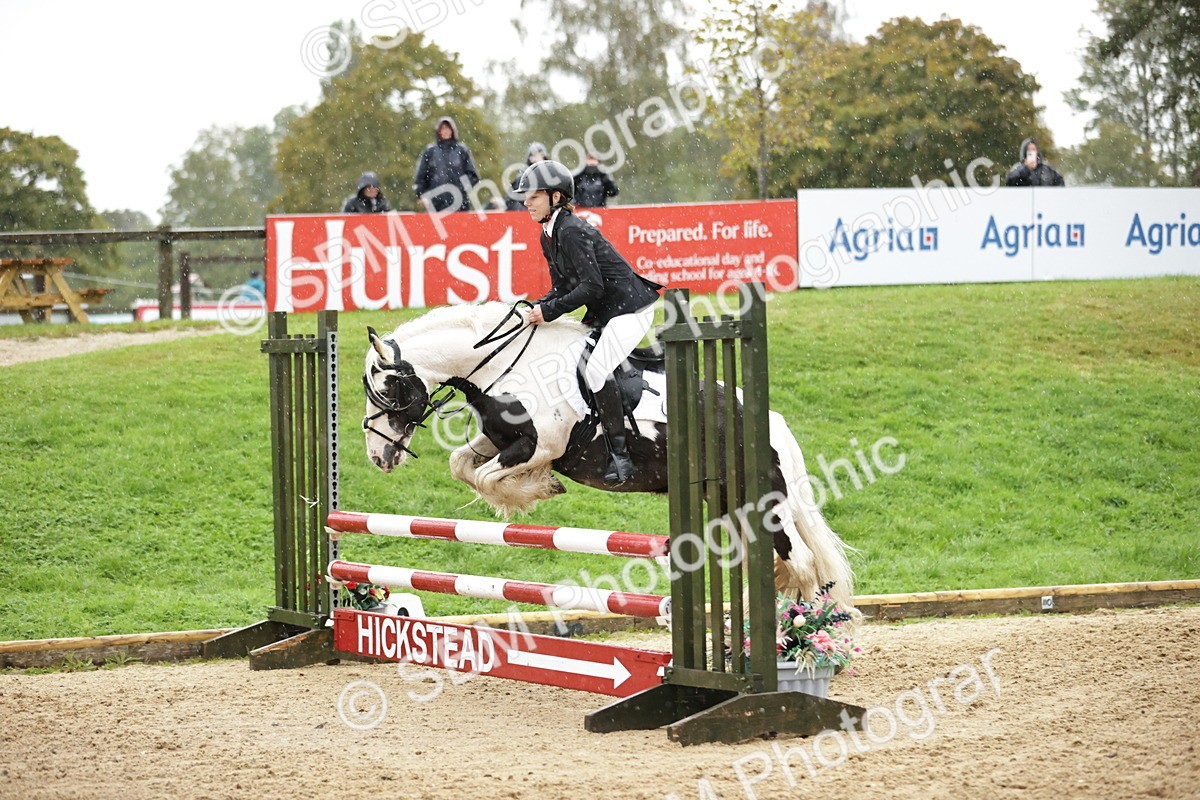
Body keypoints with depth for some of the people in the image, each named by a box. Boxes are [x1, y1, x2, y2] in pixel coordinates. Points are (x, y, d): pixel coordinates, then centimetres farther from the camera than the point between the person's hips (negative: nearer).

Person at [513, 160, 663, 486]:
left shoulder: (571, 232, -20)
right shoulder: (548, 236, 11)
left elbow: (592, 287, -25)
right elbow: (562, 287, 13)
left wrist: (549, 311, -23)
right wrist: (537, 309, -4)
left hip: (630, 308, -11)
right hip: (604, 313, 11)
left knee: (596, 369, -25)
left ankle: (620, 456, -23)